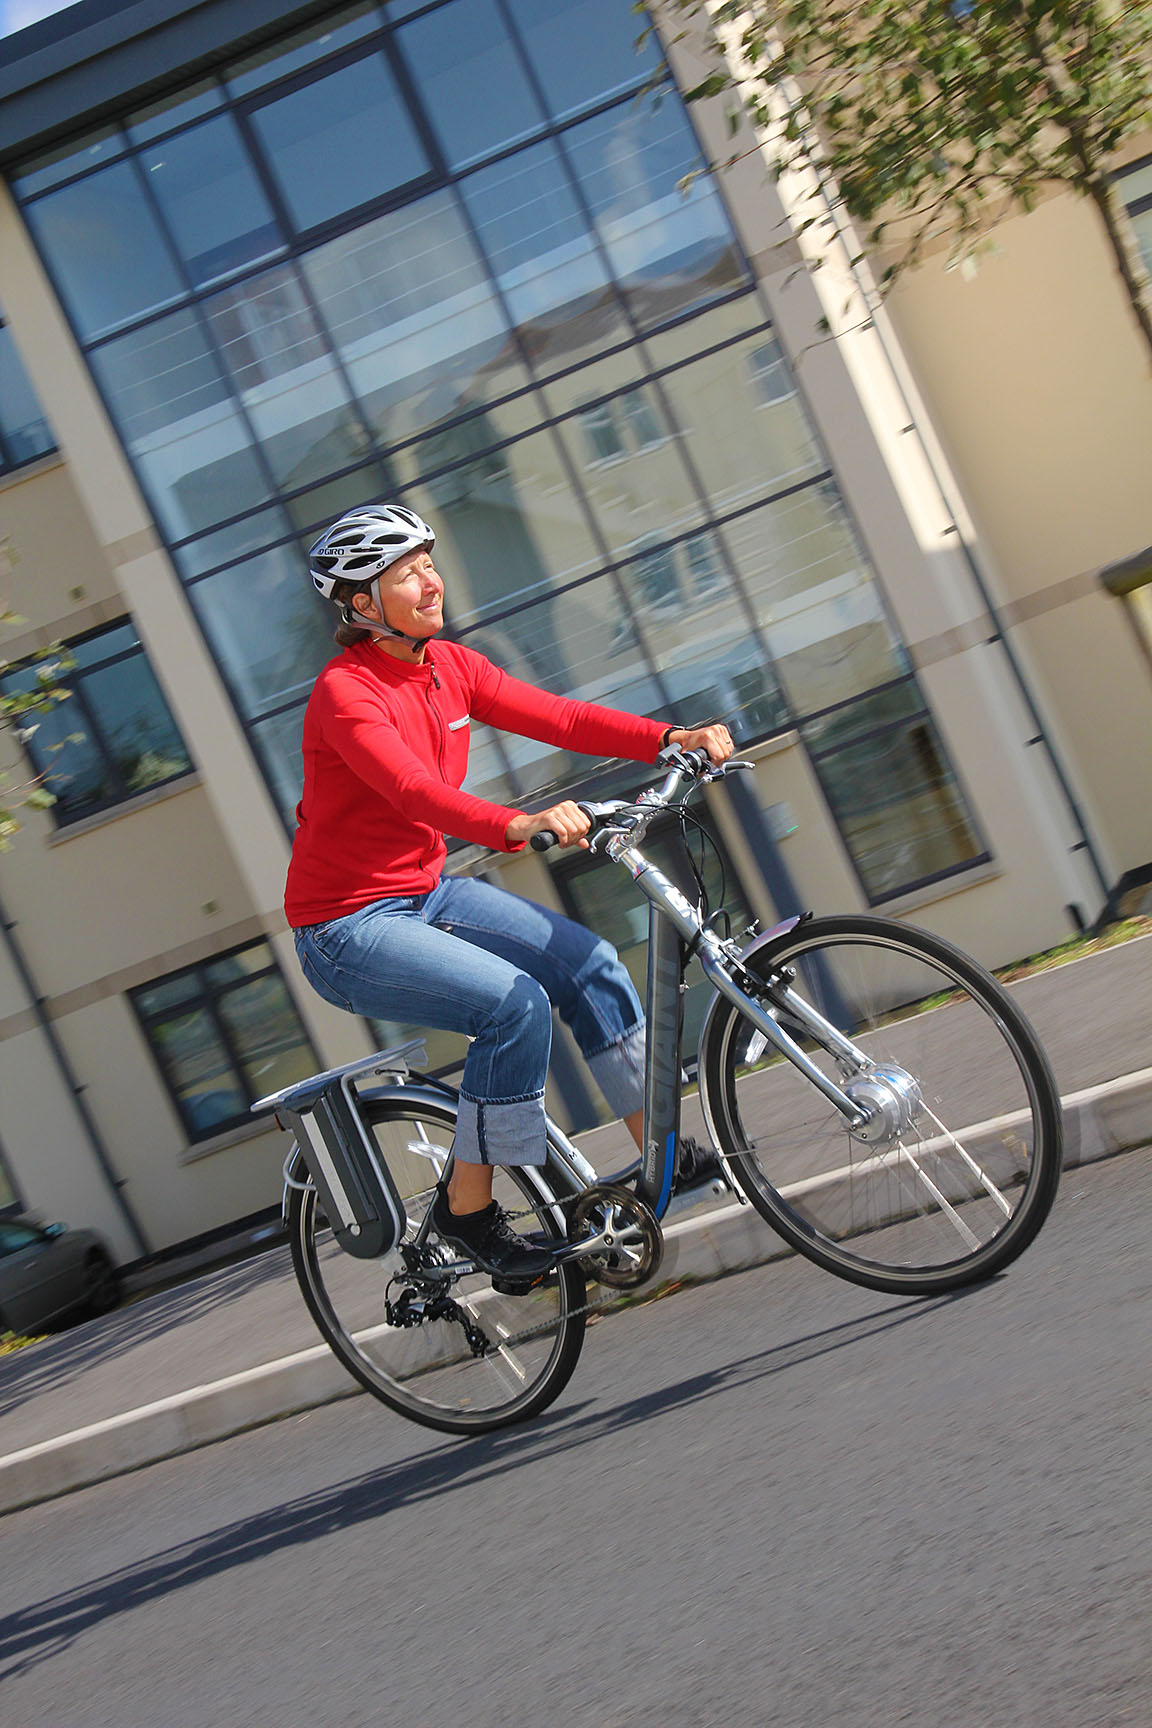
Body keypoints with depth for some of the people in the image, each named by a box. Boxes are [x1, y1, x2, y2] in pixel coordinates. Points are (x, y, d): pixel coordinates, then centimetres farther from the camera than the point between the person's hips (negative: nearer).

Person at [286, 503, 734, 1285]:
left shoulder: (449, 666, 3)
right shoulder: (345, 692, -20)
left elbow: (558, 718, -3)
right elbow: (414, 790, -37)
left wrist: (673, 738, -16)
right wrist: (519, 825, -53)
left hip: (427, 890, 8)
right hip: (349, 926, -8)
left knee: (589, 962, -5)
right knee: (515, 1001, -24)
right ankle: (468, 1209, -9)